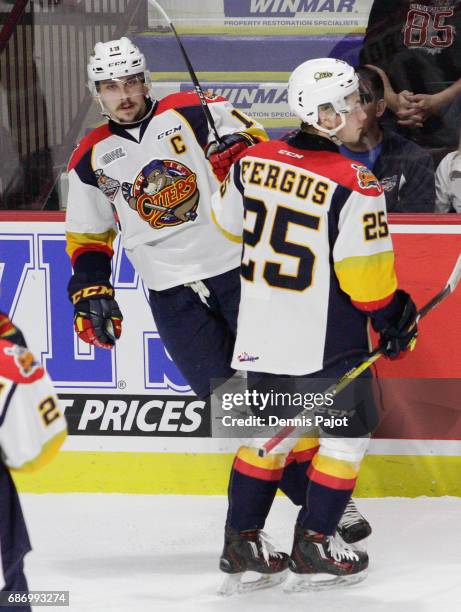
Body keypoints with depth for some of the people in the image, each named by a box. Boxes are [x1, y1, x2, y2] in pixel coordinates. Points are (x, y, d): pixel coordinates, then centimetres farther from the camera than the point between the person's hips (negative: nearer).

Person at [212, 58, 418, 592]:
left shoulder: (253, 161, -3)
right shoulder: (352, 185, -21)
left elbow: (229, 223, 14)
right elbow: (366, 274, -17)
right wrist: (392, 317, 0)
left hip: (261, 336, 6)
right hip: (325, 343, -6)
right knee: (346, 433, 11)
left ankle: (240, 543, 21)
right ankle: (312, 546, 11)